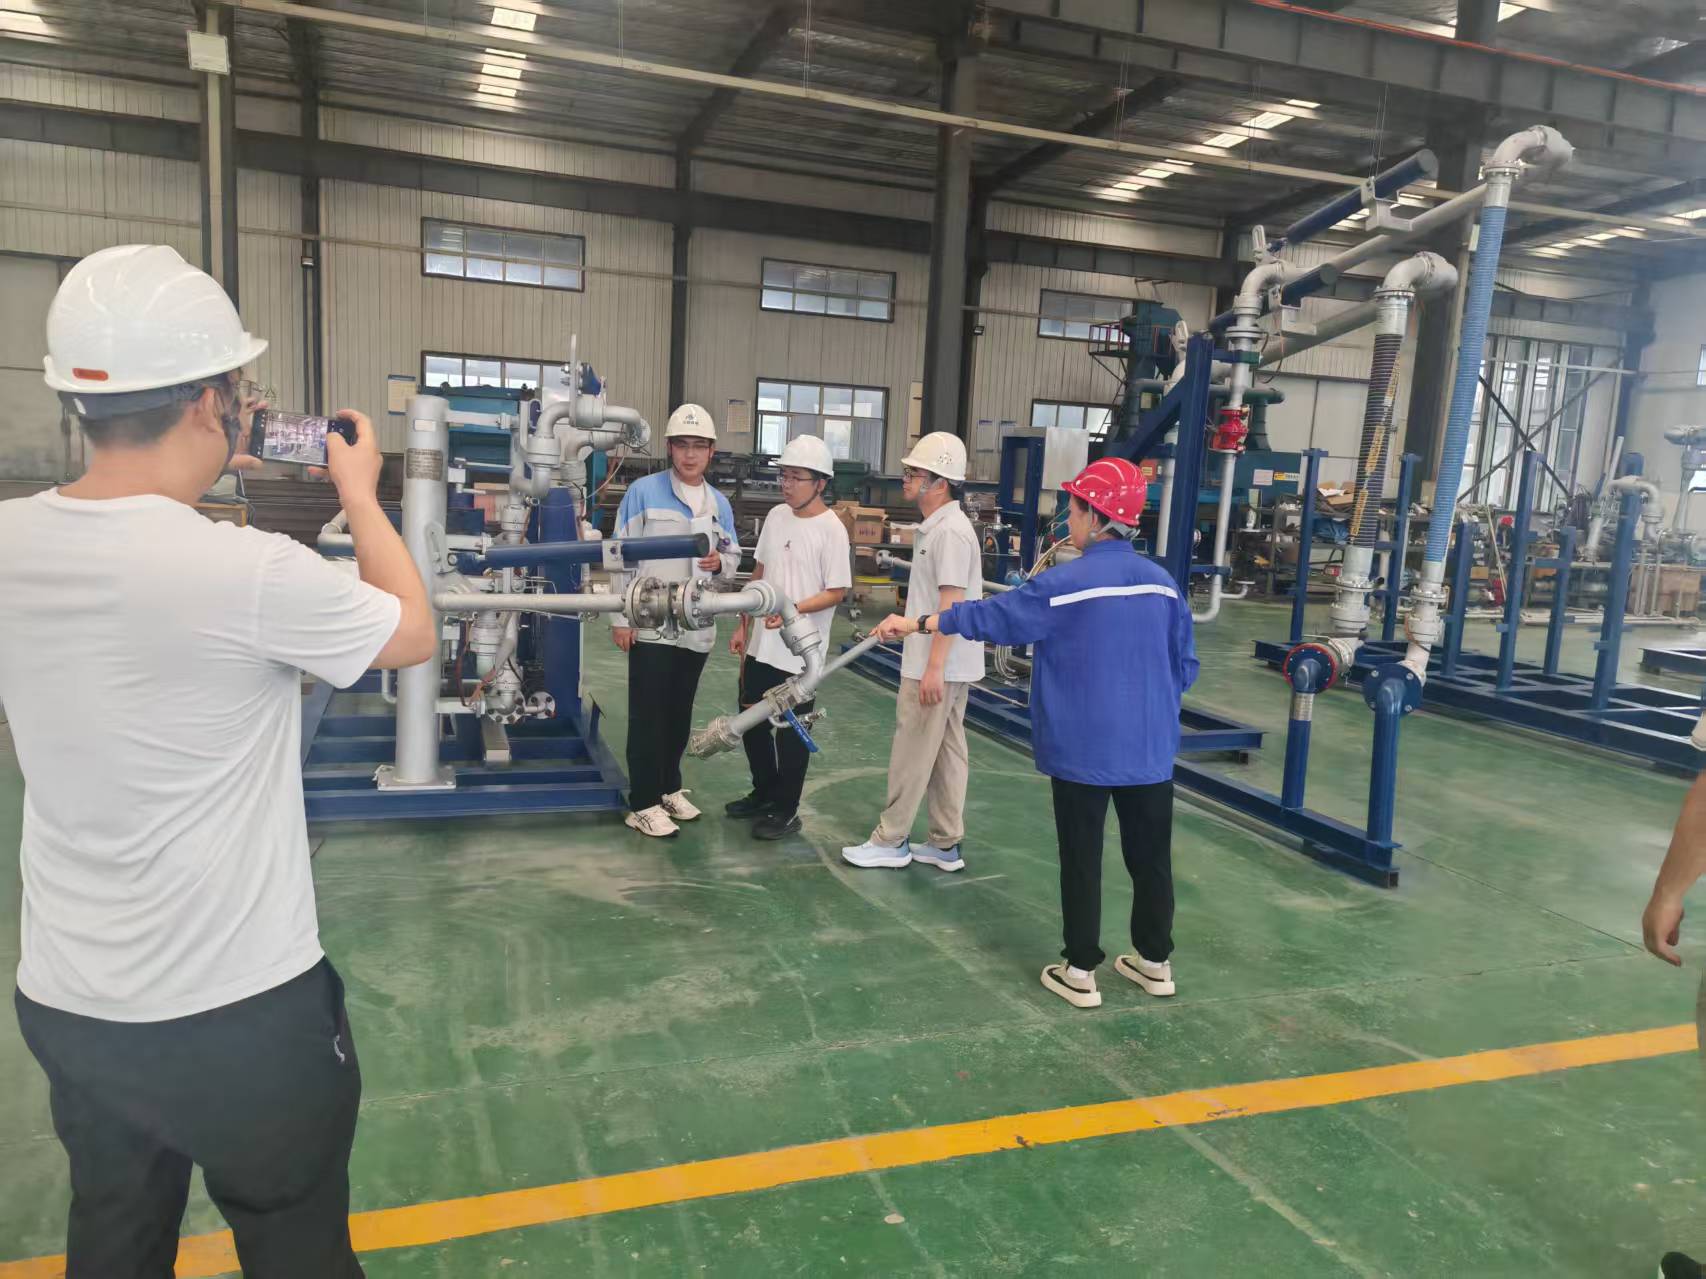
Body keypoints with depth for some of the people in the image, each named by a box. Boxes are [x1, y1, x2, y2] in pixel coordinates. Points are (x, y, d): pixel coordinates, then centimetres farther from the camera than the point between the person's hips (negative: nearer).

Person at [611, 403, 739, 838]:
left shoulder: (720, 503, 10)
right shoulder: (643, 492, -6)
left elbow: (734, 557, 17)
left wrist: (720, 562, -9)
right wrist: (621, 617, -10)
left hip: (696, 628, 5)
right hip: (651, 625, -5)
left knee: (680, 714, 15)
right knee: (648, 716, 0)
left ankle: (669, 788, 30)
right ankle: (643, 803, 8)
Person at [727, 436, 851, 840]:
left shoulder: (831, 529, -14)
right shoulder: (776, 516, 6)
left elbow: (837, 593, -14)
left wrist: (793, 610, -27)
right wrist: (743, 625, 14)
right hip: (761, 645, 7)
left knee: (790, 732, 4)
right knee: (752, 722, 16)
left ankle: (786, 810, 19)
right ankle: (765, 793, 35)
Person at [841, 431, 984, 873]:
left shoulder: (951, 531, -17)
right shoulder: (935, 527, 14)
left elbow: (952, 604, -23)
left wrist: (934, 667, -25)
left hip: (938, 666, -10)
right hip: (941, 664, 10)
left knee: (913, 752, -1)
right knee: (946, 752, 13)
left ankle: (891, 840, 10)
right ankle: (947, 845, 21)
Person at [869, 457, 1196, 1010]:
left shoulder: (1065, 584, -14)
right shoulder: (1162, 582, 1)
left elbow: (989, 617, -9)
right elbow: (1185, 667, 7)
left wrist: (916, 623, 1)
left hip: (1083, 750, -4)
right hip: (1150, 749, 5)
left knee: (1082, 861, 7)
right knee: (1150, 857, 15)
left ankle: (1081, 972, 17)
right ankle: (1155, 961, 31)